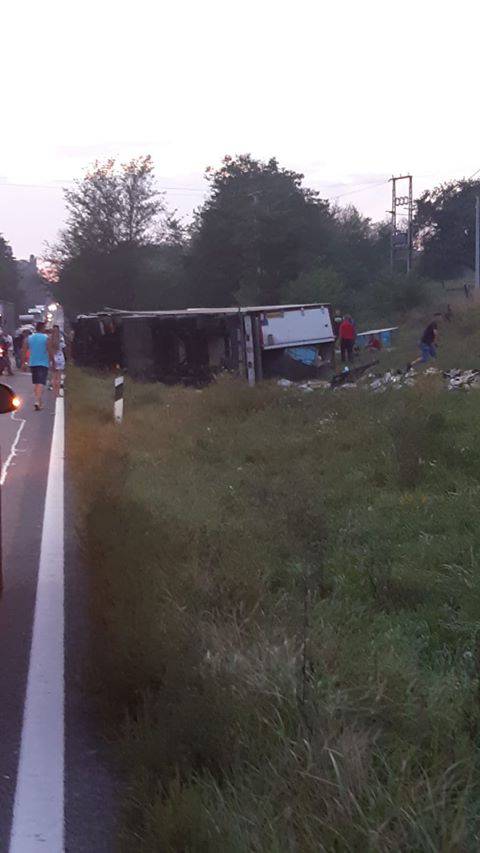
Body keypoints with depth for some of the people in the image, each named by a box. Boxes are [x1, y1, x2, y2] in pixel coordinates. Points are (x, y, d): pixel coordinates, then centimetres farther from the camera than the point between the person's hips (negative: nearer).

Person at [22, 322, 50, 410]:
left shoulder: (28, 339, 5)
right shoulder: (46, 338, -7)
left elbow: (24, 352, 3)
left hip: (32, 363, 4)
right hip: (43, 363, -4)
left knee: (36, 383, 17)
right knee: (41, 383, -9)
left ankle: (39, 402, 24)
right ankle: (37, 401, -25)